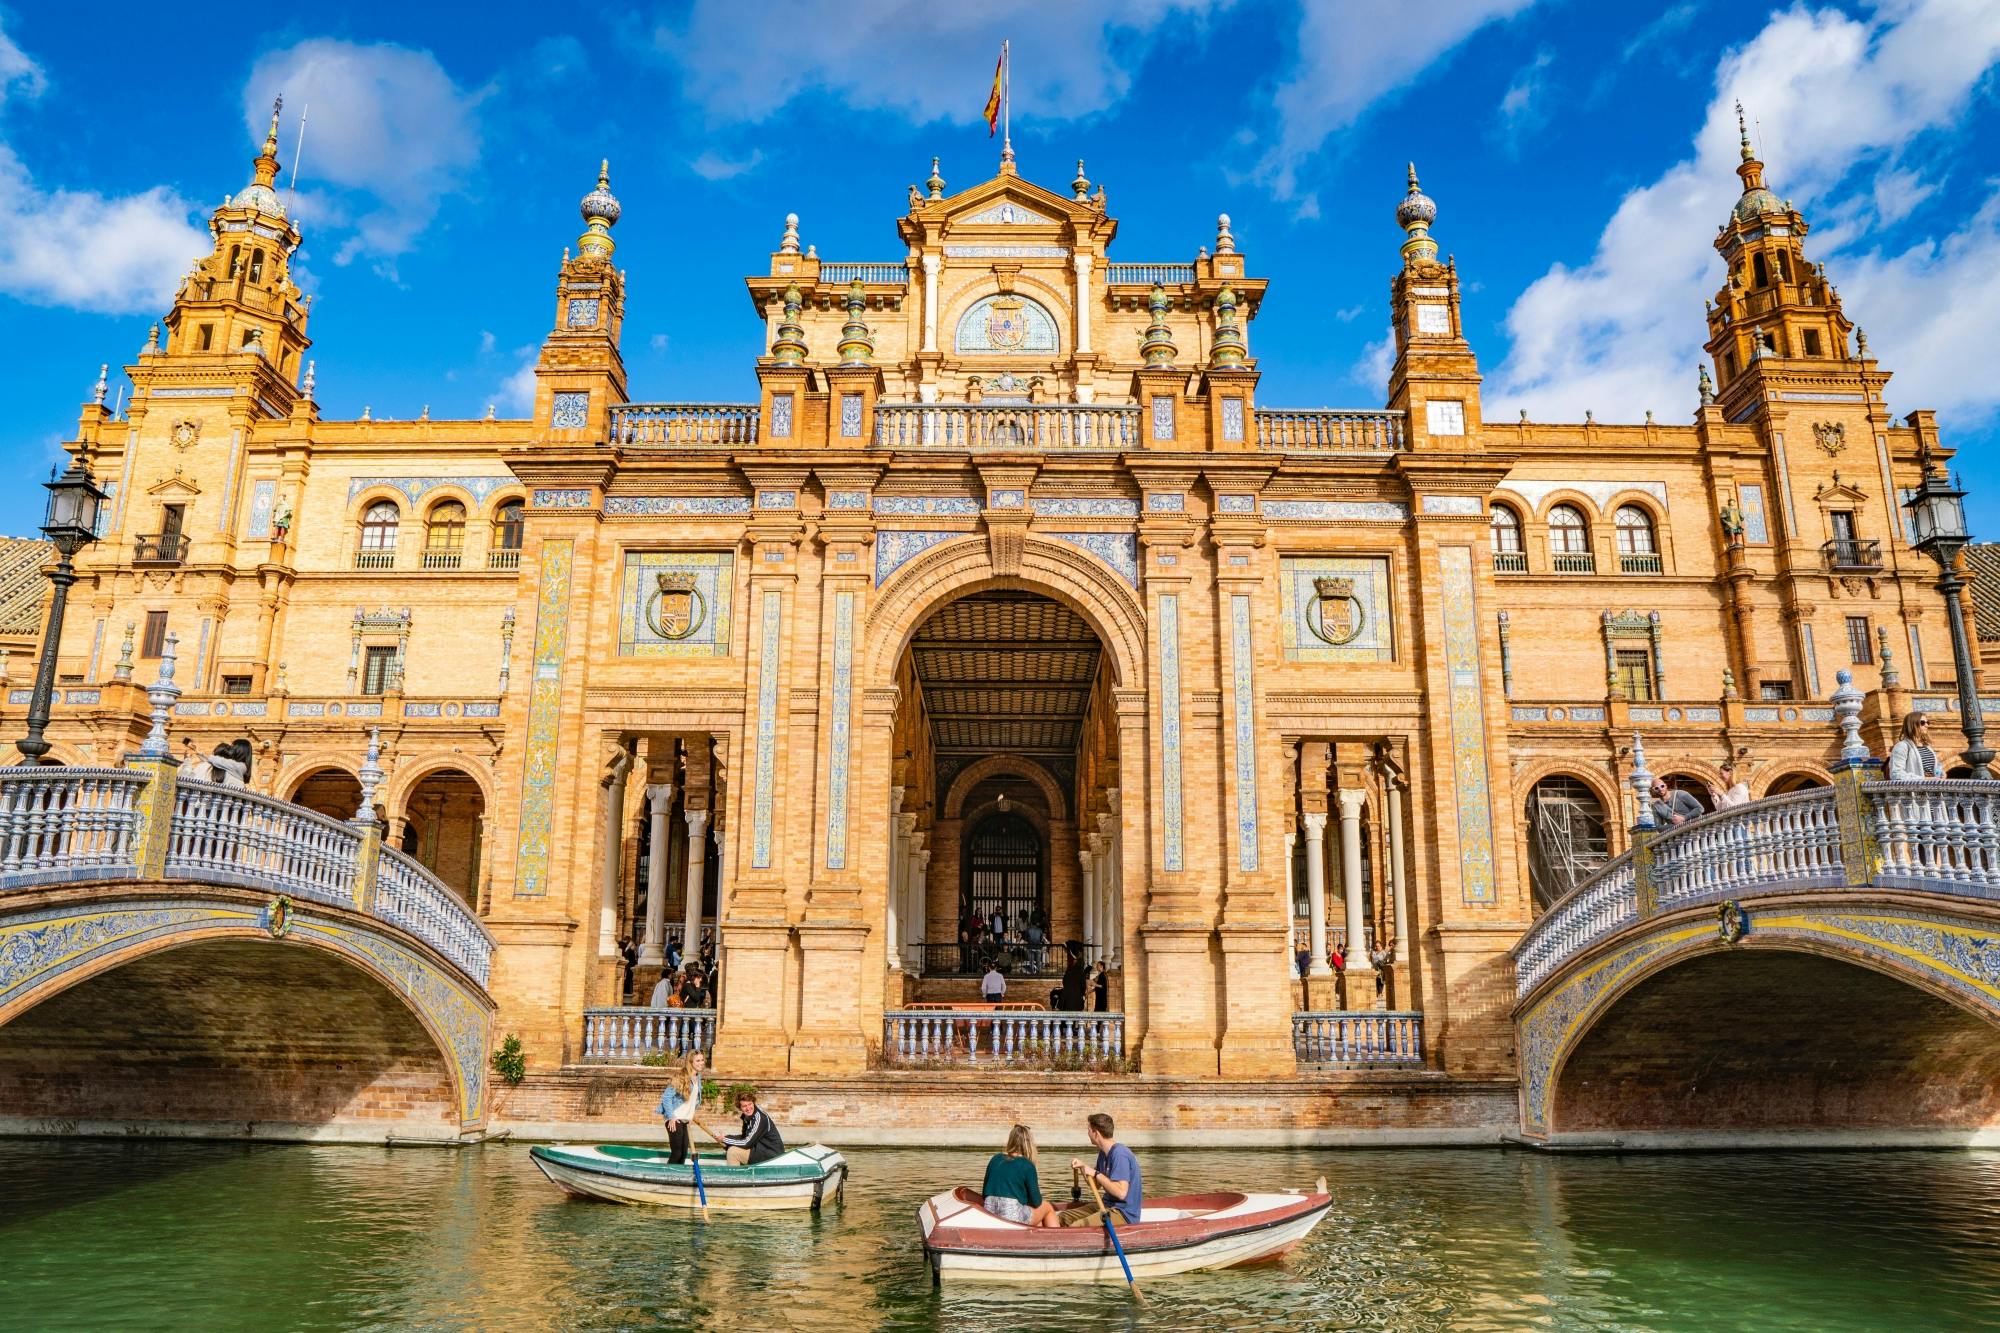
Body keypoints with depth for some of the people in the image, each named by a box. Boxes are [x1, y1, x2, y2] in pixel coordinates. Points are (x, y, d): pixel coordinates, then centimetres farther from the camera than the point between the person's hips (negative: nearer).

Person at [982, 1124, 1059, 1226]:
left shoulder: (995, 1159, 10)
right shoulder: (1027, 1165, -5)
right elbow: (1036, 1202, -1)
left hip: (989, 1216, 6)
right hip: (1013, 1216, -6)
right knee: (1048, 1207, 23)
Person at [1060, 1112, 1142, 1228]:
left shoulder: (1120, 1154, -19)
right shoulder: (1103, 1153, 11)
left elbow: (1121, 1192, -28)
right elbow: (1096, 1185, 19)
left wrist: (1096, 1173, -20)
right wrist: (1082, 1167, 3)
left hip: (1124, 1213, -10)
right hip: (1107, 1205, 10)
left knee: (1076, 1227, -28)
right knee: (1060, 1218, 6)